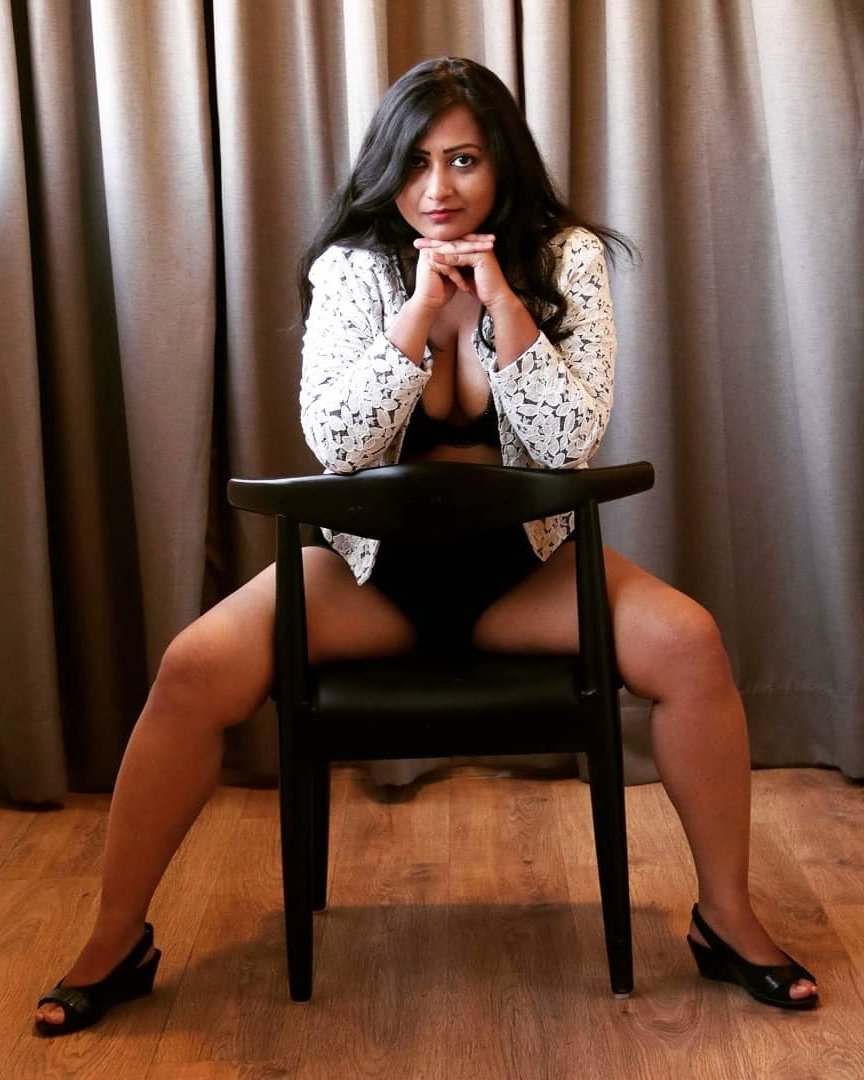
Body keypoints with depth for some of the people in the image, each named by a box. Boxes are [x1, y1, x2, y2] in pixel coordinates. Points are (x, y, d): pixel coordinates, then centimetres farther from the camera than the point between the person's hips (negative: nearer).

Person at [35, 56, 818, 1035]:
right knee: (195, 669, -21)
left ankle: (726, 919, -3)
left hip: (520, 565, 1)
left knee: (688, 642, -24)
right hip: (373, 565, 0)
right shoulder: (351, 267, -7)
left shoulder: (567, 259, -6)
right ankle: (116, 943, 0)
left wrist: (500, 299, -24)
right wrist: (421, 309, -24)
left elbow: (570, 443, -15)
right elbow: (335, 444, -17)